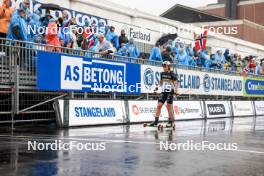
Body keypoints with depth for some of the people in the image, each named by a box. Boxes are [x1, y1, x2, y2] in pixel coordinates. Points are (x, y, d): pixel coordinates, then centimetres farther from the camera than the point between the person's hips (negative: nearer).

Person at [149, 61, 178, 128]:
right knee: (159, 105, -1)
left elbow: (176, 83, -12)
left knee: (169, 107, -3)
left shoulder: (172, 74, -7)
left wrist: (175, 90, -26)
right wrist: (158, 87, 10)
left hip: (170, 92, -5)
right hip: (163, 92, 5)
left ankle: (171, 122, 9)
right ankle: (156, 121, 5)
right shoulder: (162, 74, 9)